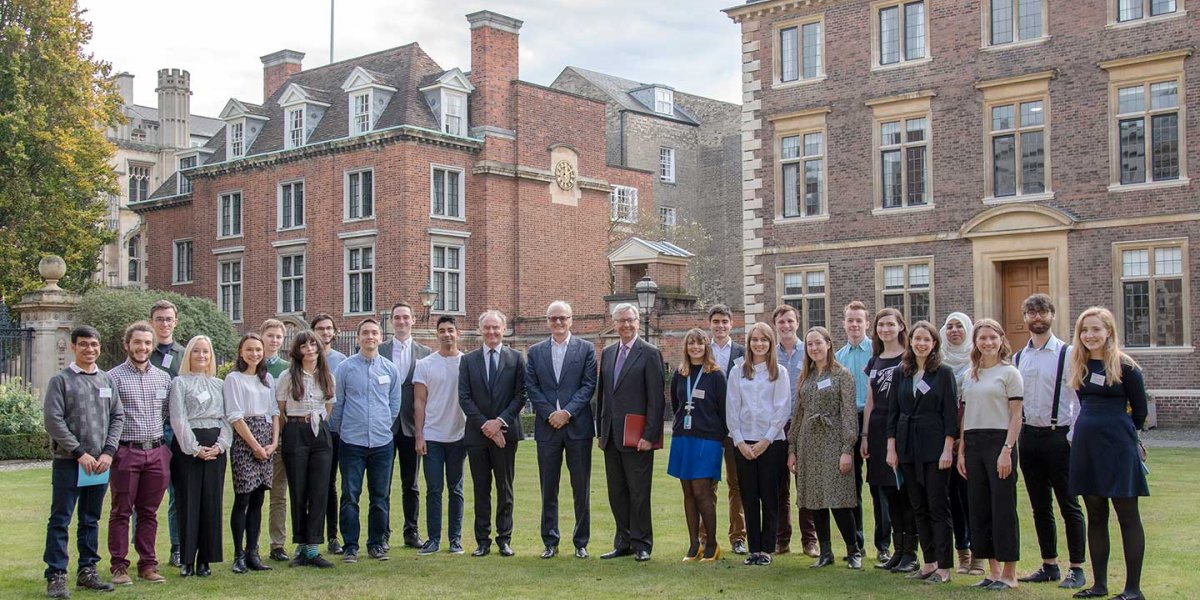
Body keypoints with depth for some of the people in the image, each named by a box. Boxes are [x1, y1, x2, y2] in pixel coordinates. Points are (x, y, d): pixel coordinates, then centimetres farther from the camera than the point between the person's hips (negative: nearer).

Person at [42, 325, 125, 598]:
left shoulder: (107, 380, 11)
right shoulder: (60, 380, -3)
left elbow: (118, 417, 10)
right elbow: (52, 420, -9)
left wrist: (108, 452, -4)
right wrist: (80, 453, -13)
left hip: (100, 463, 5)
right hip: (68, 462, -5)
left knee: (91, 519, 12)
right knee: (60, 520, -1)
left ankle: (87, 571, 20)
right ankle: (56, 576, 3)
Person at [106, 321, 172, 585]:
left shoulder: (163, 378, 11)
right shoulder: (113, 377, -3)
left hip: (156, 452, 4)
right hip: (126, 452, -4)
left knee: (149, 512, 9)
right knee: (121, 512, 3)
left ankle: (147, 565, 15)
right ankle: (119, 566, 10)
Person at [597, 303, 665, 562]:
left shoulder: (649, 353, -5)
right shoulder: (607, 353, 14)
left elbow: (656, 399, -9)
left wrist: (650, 435, -14)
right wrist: (601, 430, 11)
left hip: (637, 437, -6)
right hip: (611, 435, 6)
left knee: (638, 492, -1)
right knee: (617, 492, 10)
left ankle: (642, 544, 10)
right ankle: (623, 542, 19)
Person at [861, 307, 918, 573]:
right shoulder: (874, 362, 15)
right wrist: (865, 436, 12)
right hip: (879, 430, 6)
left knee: (905, 492, -4)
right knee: (889, 493, 8)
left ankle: (911, 554, 2)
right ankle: (898, 551, 16)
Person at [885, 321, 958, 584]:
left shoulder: (944, 373, -3)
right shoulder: (901, 374, 9)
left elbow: (951, 413, -6)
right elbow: (893, 412, 9)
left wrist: (948, 449, -13)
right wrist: (891, 448, 3)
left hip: (935, 447, -5)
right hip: (908, 448, 5)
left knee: (938, 506, -2)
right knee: (918, 508, 9)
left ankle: (944, 567, 3)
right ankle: (929, 562, 18)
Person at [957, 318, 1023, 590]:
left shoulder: (1009, 372, -2)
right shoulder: (970, 375, 14)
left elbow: (1016, 416, -6)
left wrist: (1007, 450, -14)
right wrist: (961, 452, 9)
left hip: (999, 442, -6)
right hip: (973, 445, 6)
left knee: (1003, 507, -3)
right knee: (979, 507, 7)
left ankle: (1009, 573, 6)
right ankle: (993, 570, 16)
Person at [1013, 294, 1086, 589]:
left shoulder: (1067, 354, -5)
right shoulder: (1018, 358, 9)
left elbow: (1079, 397, -8)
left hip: (1058, 435, -5)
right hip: (1029, 435, 5)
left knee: (1069, 505, 2)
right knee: (1040, 507, 11)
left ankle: (1077, 568, 10)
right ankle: (1049, 565, 21)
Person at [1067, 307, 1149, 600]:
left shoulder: (1125, 367, -8)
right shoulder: (1080, 366, 9)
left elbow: (1140, 411, -1)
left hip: (1118, 447, -6)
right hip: (1086, 447, 6)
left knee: (1127, 516, 0)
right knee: (1095, 517, 11)